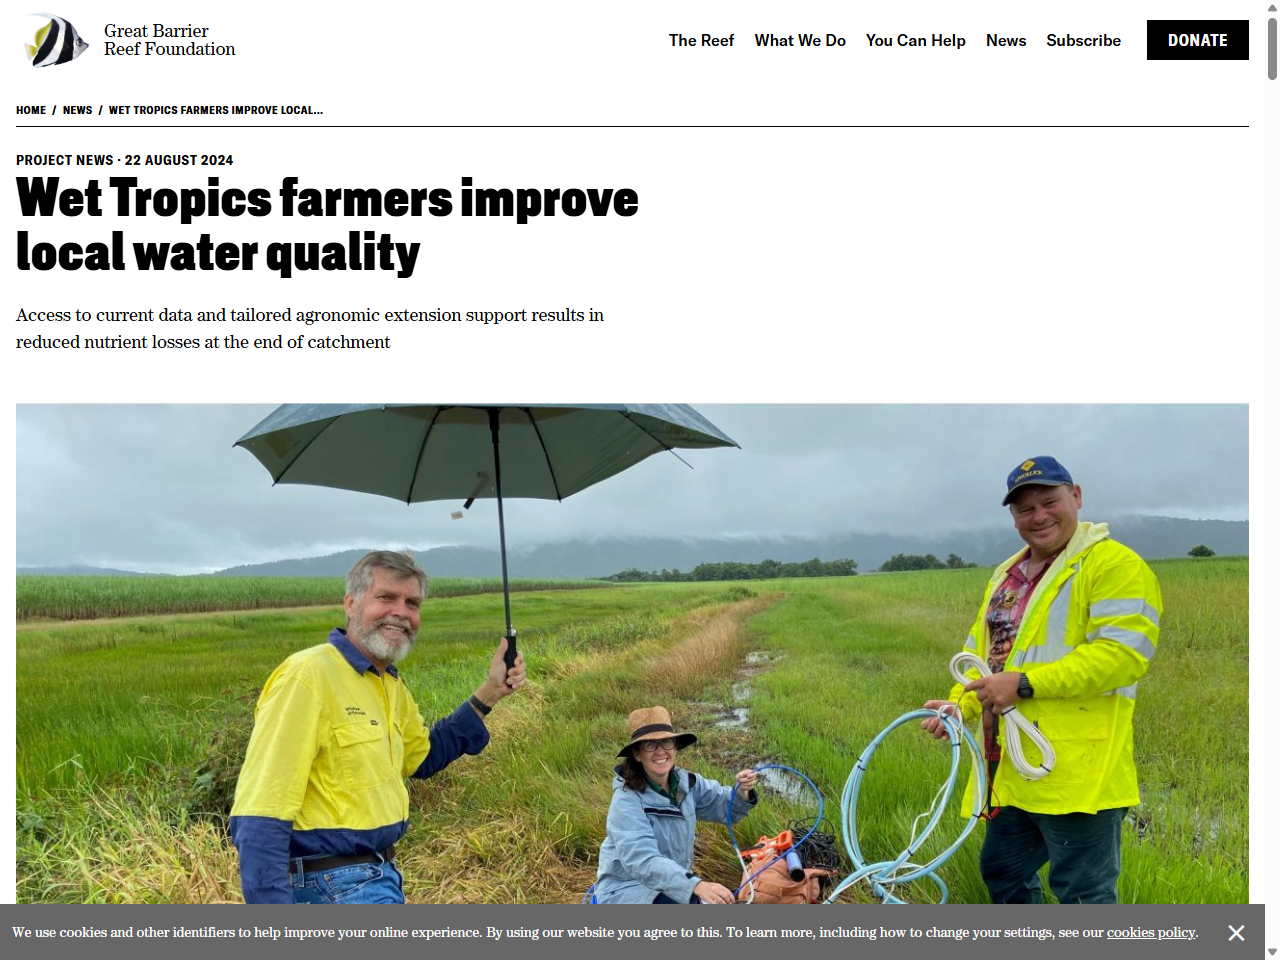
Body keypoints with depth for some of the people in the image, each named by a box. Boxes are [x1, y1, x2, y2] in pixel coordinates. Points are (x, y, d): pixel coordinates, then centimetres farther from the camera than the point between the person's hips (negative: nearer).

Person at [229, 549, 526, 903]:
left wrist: (489, 693, 17)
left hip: (380, 875, 9)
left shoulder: (391, 685, 10)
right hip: (333, 886, -9)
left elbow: (422, 756, 26)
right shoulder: (309, 675, -19)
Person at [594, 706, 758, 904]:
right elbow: (642, 861, -36)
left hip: (671, 884, 7)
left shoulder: (685, 782, -2)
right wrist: (696, 885, -49)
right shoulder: (627, 801, -24)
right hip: (625, 890, -7)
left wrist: (741, 791, -17)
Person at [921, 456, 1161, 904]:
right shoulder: (1005, 576, 18)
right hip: (1011, 768, 9)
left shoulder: (1115, 565, -9)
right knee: (1002, 870, 21)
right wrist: (960, 704, 2)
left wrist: (1025, 683, -23)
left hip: (1076, 770, -8)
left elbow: (1122, 653, -20)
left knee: (1083, 892, 0)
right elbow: (982, 650, 22)